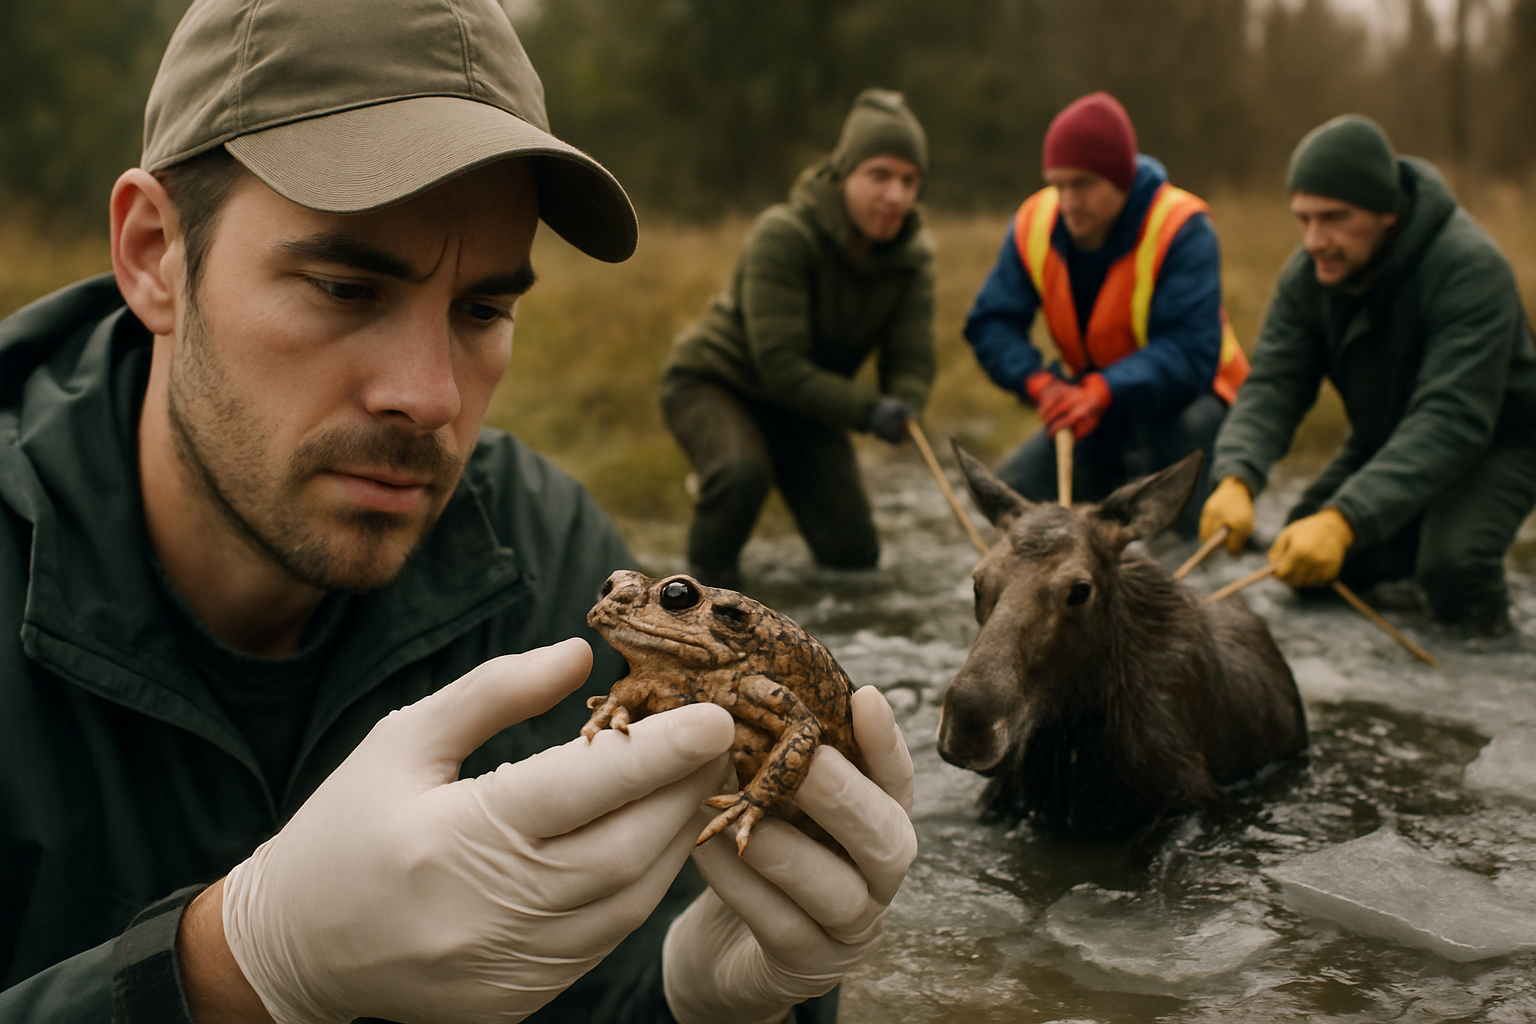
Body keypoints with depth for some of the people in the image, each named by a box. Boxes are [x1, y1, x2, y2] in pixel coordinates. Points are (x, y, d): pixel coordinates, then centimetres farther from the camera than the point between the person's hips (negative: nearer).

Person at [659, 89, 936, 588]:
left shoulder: (912, 253, -9)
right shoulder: (783, 235, -28)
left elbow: (912, 363, -13)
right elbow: (780, 365, -31)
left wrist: (902, 409, -36)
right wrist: (867, 410, -39)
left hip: (804, 402, 6)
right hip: (714, 382, -6)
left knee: (855, 556, 2)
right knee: (743, 474, -40)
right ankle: (710, 574, -8)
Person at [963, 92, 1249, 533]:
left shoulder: (1182, 227, -24)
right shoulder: (1034, 224, -9)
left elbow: (1191, 352, -32)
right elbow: (990, 324, -11)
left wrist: (1103, 392, -44)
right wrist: (1040, 383, -29)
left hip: (1186, 403, -6)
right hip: (1099, 412, 6)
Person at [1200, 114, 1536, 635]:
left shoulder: (1471, 268, -33)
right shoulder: (1307, 272, -14)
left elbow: (1451, 422, -41)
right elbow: (1273, 383, -19)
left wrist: (1345, 519, -54)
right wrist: (1235, 478, -42)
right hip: (1384, 437, 6)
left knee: (1450, 566, -31)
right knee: (1298, 558, -6)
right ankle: (1417, 543, 20)